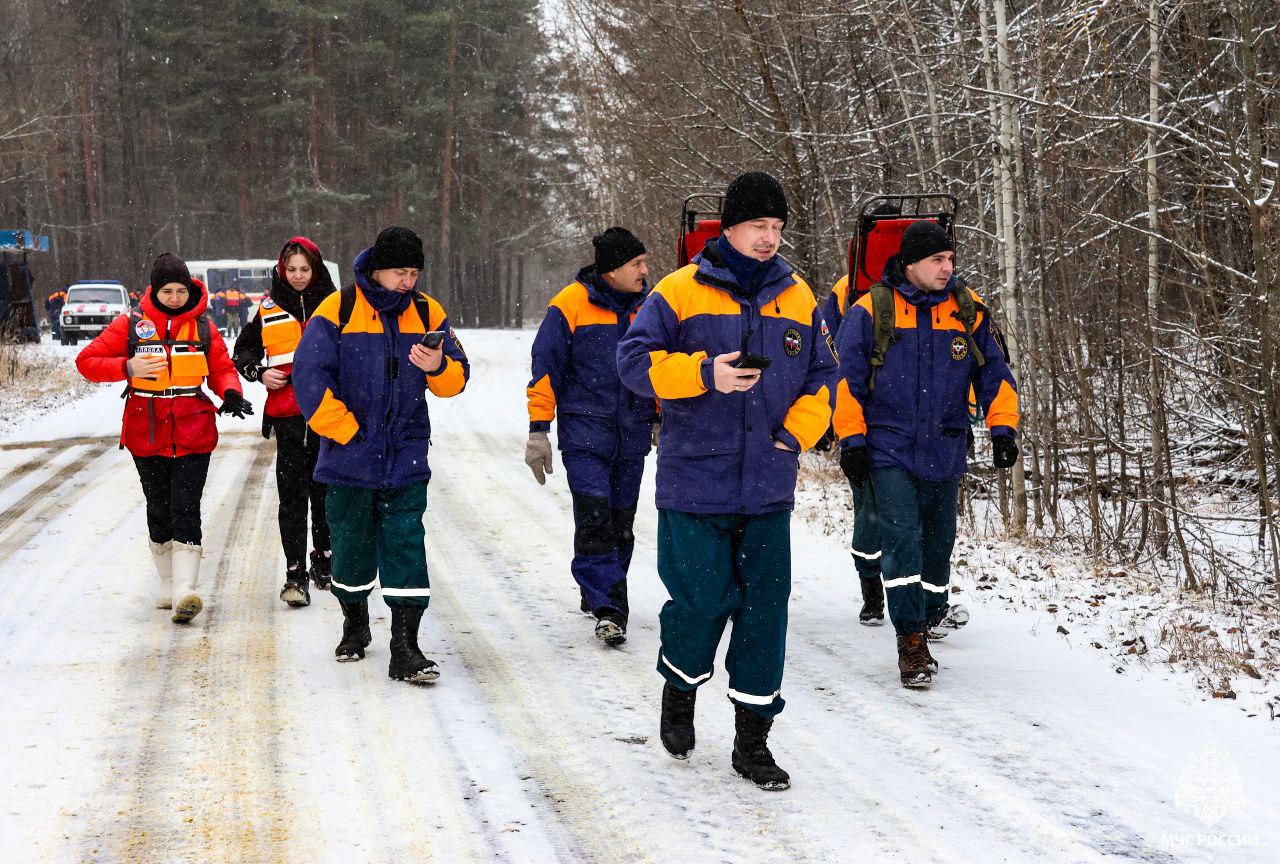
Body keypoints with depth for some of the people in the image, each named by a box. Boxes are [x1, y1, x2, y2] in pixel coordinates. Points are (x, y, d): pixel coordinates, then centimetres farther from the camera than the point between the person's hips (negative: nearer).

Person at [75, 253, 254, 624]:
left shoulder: (203, 328, 4)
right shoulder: (132, 325, 0)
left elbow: (222, 369, 11)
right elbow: (86, 361, 0)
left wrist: (231, 393, -11)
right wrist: (127, 367, -16)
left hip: (193, 436, -1)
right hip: (147, 436, 1)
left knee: (186, 509, -11)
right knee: (159, 510, 9)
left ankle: (186, 589, -18)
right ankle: (168, 583, 23)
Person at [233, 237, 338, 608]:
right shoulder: (269, 309, 7)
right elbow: (242, 350, 19)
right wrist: (259, 372, 0)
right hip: (287, 414, 0)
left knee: (325, 492, 10)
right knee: (292, 496, -5)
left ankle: (324, 561, 26)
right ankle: (295, 574, -5)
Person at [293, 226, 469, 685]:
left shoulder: (427, 312, 4)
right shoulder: (338, 311, -6)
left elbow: (457, 377, 7)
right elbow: (309, 376, -11)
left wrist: (439, 368, -17)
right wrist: (345, 431, -12)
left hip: (405, 458, 1)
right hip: (350, 457, -1)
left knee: (406, 545, -7)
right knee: (352, 544, 12)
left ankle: (405, 649, -7)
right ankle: (355, 625, 35)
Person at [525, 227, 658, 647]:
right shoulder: (570, 305, -8)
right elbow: (546, 370, -4)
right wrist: (538, 431, -6)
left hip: (632, 434, 5)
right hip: (585, 433, -5)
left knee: (621, 521, 11)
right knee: (594, 519, -14)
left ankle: (599, 593, 27)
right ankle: (607, 609, -16)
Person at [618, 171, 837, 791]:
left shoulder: (798, 299, 10)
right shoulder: (680, 292, -3)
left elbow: (822, 378, 17)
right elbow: (635, 359, -7)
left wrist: (796, 433, 1)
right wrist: (704, 373, -20)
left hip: (769, 487, 4)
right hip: (695, 480, -4)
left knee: (765, 607, 3)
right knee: (702, 599, -7)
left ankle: (752, 739, 13)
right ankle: (679, 690, 25)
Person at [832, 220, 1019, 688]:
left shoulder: (968, 311, 3)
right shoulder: (871, 311, -7)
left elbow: (993, 373, 10)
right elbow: (848, 380, -3)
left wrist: (1002, 427, 0)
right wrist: (851, 440, -6)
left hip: (944, 452, 4)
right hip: (889, 451, -3)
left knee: (938, 539, 15)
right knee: (902, 539, -13)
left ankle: (932, 610, 39)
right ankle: (911, 642, -12)